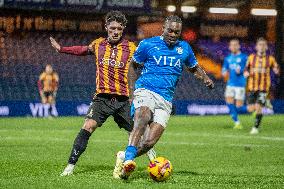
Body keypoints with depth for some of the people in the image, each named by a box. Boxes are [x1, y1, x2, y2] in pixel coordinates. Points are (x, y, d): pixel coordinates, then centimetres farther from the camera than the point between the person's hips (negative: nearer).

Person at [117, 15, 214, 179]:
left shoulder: (184, 48, 14)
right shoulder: (148, 44, 4)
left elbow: (194, 67, 29)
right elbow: (133, 65, 16)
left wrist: (205, 78, 9)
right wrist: (133, 88, 6)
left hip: (165, 100, 3)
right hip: (146, 91, -3)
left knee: (150, 142, -12)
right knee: (143, 117, -37)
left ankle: (124, 159, 12)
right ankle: (128, 158, -49)